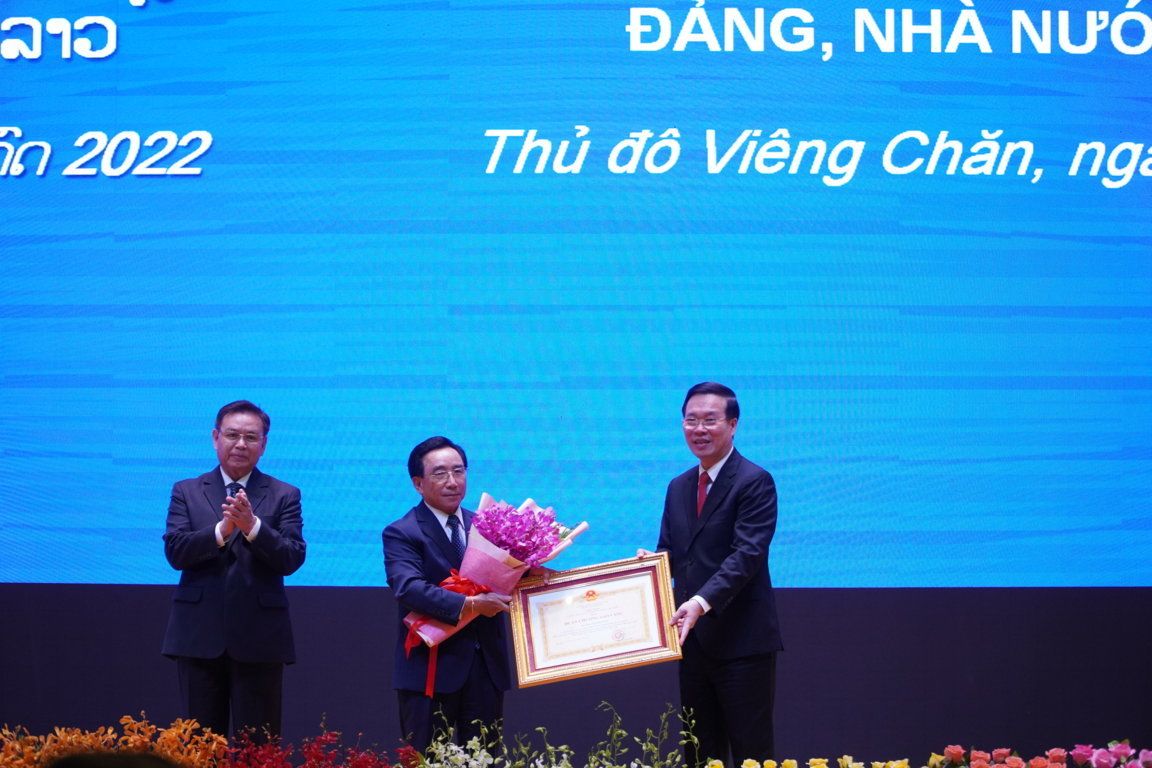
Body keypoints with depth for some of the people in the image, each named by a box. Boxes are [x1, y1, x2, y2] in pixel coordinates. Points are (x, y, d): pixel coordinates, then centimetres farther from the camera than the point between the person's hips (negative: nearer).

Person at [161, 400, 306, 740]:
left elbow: (292, 559, -6)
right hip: (200, 635, 1)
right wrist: (221, 530, -21)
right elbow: (175, 552, -5)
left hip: (258, 639, -1)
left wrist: (252, 526, -22)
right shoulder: (187, 492, 9)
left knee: (257, 747, 1)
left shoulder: (284, 496, 6)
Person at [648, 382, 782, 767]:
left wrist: (702, 602, -31)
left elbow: (747, 554, -19)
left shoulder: (754, 482, -9)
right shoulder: (679, 488, 16)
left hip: (741, 640, -7)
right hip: (694, 639, 8)